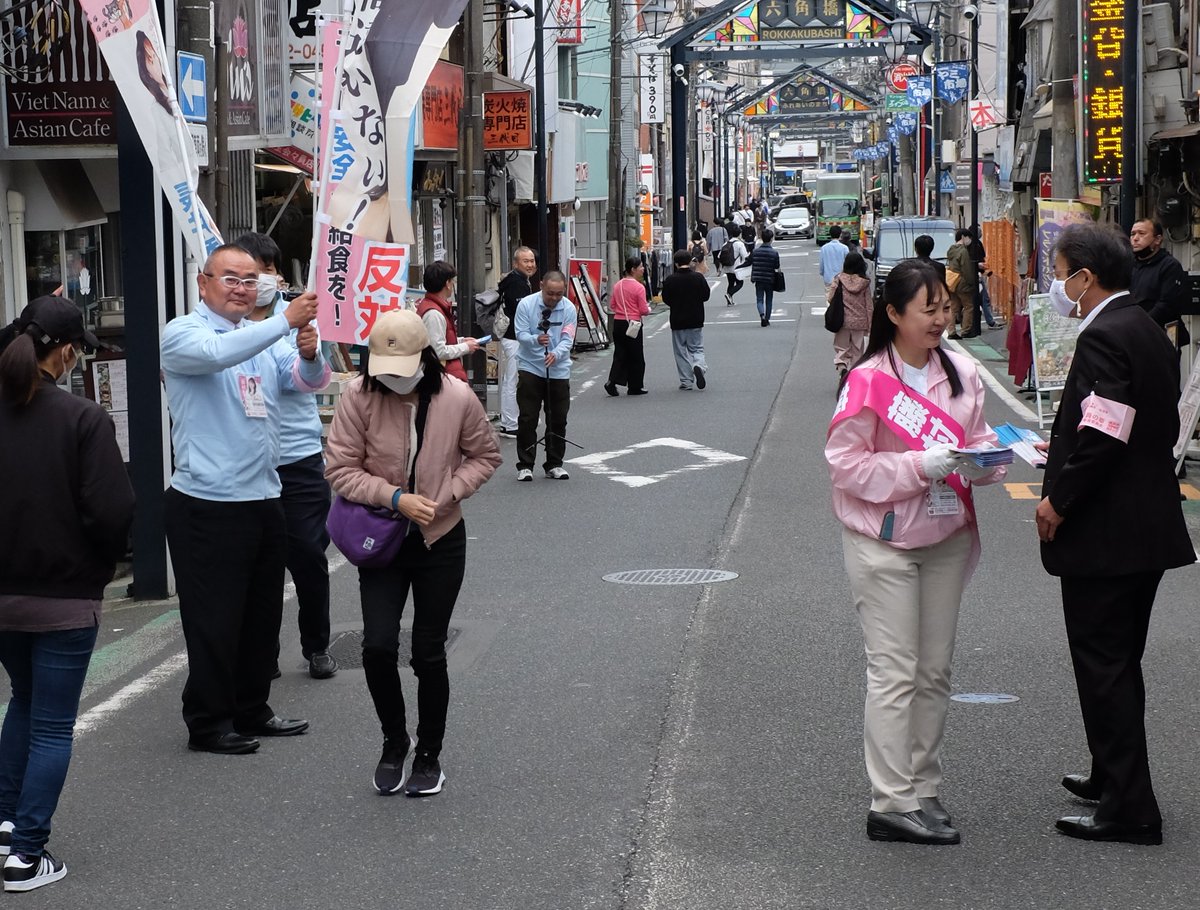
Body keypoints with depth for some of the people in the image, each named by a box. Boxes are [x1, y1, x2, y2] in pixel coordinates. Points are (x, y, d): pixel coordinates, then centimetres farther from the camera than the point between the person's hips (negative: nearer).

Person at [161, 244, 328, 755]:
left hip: (263, 498, 7)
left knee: (261, 615, 15)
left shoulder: (266, 338, 13)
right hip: (207, 505, -7)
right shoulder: (183, 334, -7)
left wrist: (309, 353, -22)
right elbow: (217, 354, -29)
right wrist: (285, 322, -34)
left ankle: (251, 712, 28)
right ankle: (208, 724, 10)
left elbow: (311, 381, 1)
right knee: (214, 619, -1)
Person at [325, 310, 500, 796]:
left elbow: (485, 456, 4)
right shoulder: (358, 397, -13)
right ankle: (394, 740, 17)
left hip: (441, 541, 0)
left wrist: (446, 495, -12)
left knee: (428, 654, 5)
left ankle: (429, 755, 24)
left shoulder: (456, 397, -12)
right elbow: (341, 470, -10)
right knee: (378, 646, -10)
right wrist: (396, 497, -22)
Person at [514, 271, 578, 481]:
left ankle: (554, 464, 19)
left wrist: (556, 354, -29)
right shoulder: (526, 305, -7)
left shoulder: (569, 309, -3)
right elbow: (521, 334, -10)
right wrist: (536, 340, -32)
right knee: (527, 419, -2)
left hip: (559, 371, 2)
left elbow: (567, 340, -8)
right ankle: (525, 465, 6)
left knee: (558, 420, 7)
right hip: (530, 368, -2)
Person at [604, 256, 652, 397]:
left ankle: (612, 382, -7)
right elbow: (643, 310, -13)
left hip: (618, 322, 6)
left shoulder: (617, 285, 4)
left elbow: (613, 306, 11)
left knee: (620, 354, 10)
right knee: (635, 356, 7)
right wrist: (648, 309, 7)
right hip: (632, 324, -6)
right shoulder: (639, 287, -15)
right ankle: (635, 387, 14)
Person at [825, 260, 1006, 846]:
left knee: (935, 671, 12)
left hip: (946, 537, 6)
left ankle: (923, 790, 23)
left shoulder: (961, 372, 4)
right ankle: (892, 804, 0)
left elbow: (975, 439, 14)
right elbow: (846, 463, -14)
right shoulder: (868, 381, -14)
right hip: (883, 543, -6)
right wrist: (920, 467, -22)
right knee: (895, 673, -5)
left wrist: (984, 456, -10)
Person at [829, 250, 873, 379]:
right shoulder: (865, 283, -4)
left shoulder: (839, 279, -9)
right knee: (857, 351, 13)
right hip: (859, 321, 1)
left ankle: (841, 366, -17)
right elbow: (868, 305, -1)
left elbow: (831, 298, -5)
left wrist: (827, 296, 19)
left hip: (842, 320, -1)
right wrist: (869, 325, 7)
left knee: (841, 349, 10)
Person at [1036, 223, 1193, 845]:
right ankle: (1114, 777, 34)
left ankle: (1129, 810, 1)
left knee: (1103, 667, -3)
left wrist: (1059, 500, -14)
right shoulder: (1149, 331, 12)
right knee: (1119, 662, 21)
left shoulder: (1104, 336, -19)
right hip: (1150, 525, 10)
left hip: (1104, 533, -10)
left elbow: (1103, 437, -26)